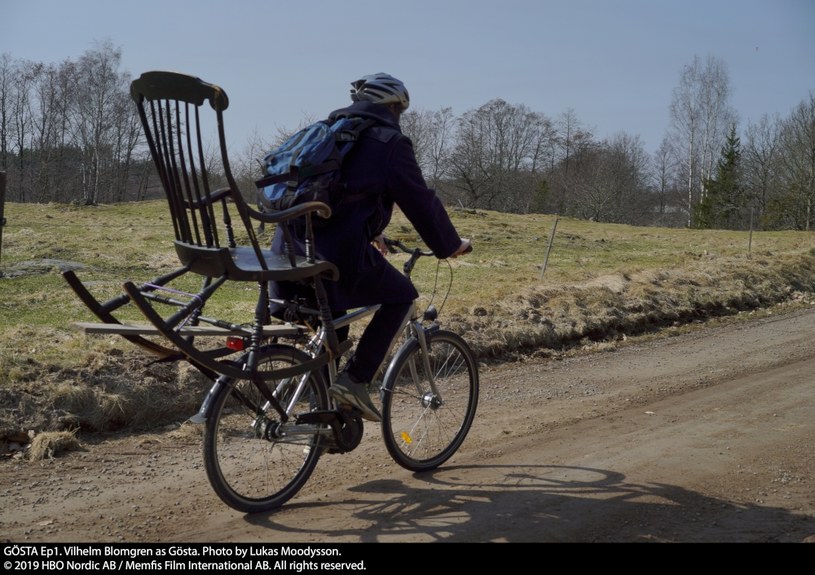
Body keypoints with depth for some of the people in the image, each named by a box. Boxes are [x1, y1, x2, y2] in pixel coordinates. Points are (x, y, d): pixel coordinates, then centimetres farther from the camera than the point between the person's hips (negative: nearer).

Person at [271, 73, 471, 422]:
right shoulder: (389, 141, 2)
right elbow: (420, 201, 4)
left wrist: (371, 234, 51)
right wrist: (451, 245, 19)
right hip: (340, 253, -7)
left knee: (332, 321, 29)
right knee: (401, 297, 14)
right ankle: (355, 380, 5)